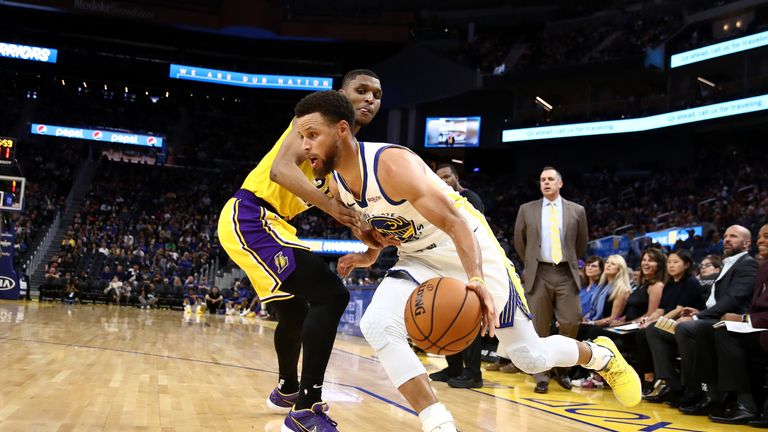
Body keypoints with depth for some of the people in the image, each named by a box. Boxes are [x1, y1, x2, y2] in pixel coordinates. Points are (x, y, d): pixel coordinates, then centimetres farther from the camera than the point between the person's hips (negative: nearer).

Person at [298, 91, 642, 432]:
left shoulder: (391, 163, -30)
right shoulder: (336, 185, -5)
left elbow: (454, 222, -34)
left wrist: (476, 279, -49)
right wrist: (369, 256, 1)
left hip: (469, 250, -6)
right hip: (420, 259, 7)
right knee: (377, 324, -20)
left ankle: (600, 354, 35)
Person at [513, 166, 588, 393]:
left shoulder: (577, 211, 7)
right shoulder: (527, 210, 6)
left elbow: (581, 243, 17)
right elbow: (519, 241, 16)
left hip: (566, 274, 0)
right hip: (539, 274, 0)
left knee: (571, 322, -6)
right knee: (540, 327, 2)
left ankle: (561, 368, 17)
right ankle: (541, 376, 11)